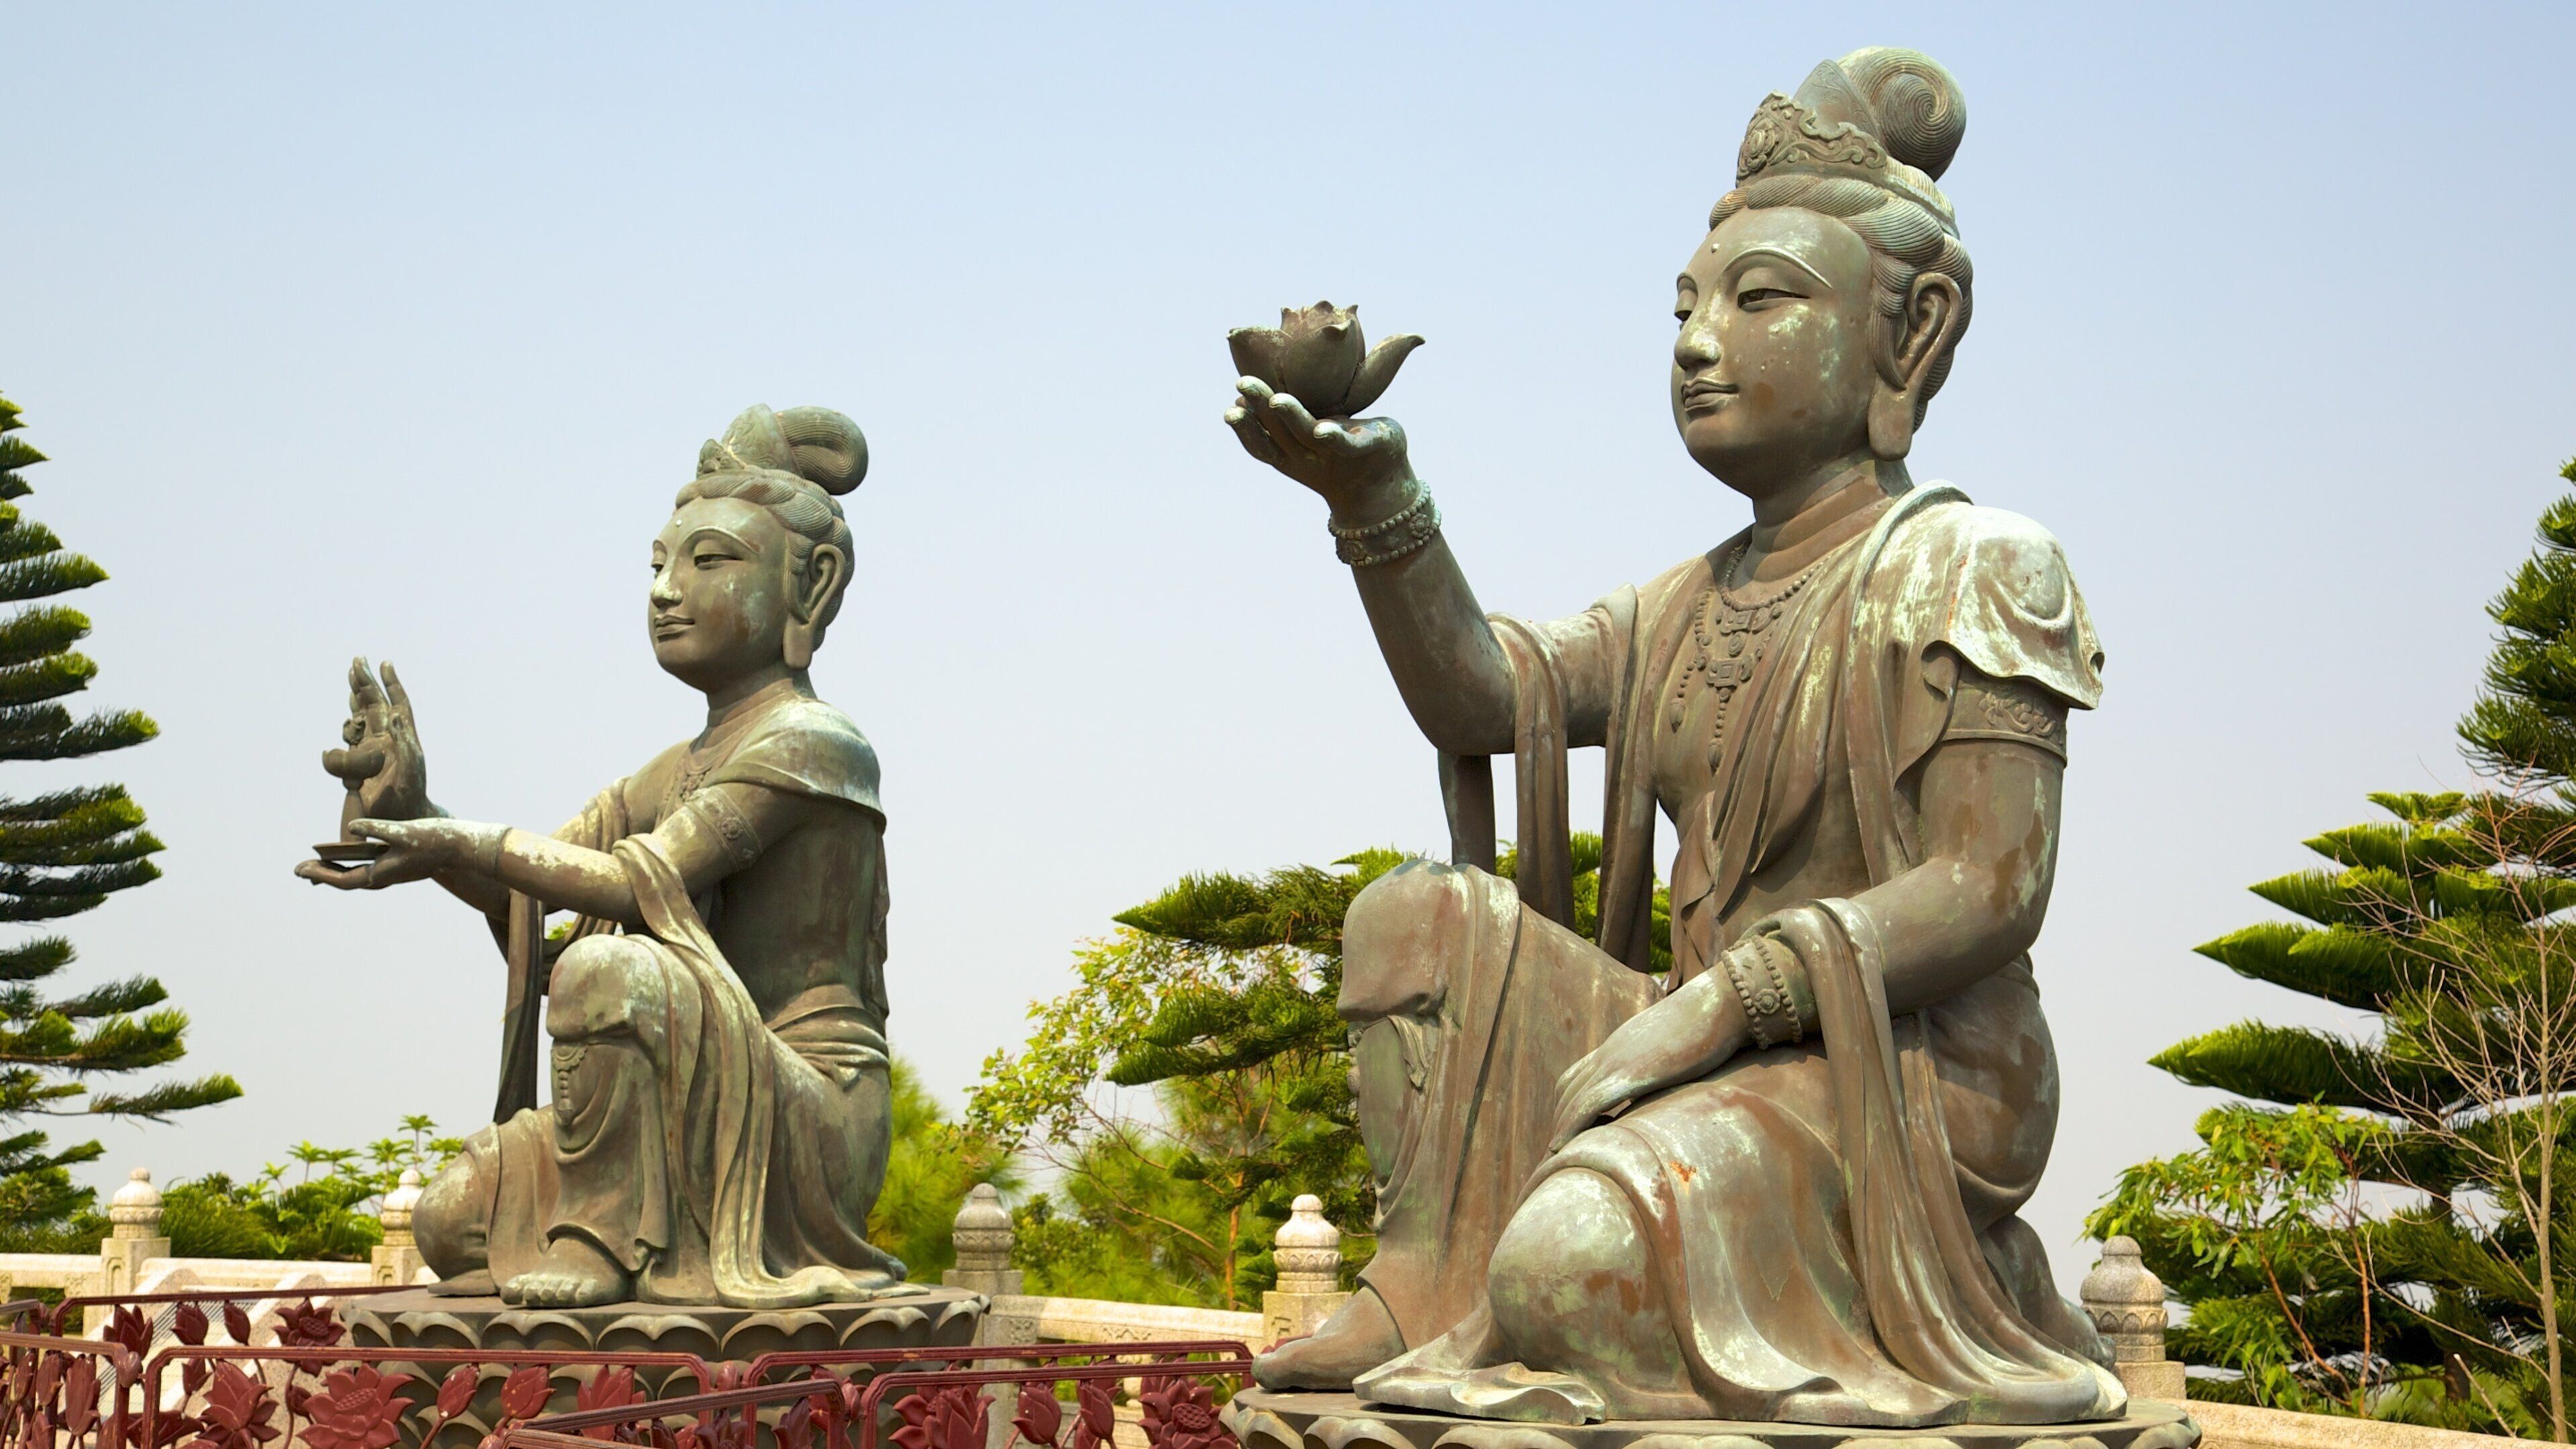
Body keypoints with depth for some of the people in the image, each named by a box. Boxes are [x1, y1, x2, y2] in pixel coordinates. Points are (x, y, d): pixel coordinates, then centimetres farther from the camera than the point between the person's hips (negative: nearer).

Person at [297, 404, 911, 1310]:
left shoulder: (811, 744, -11)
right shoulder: (675, 774, 18)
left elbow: (638, 884, -21)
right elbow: (515, 890, 12)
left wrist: (466, 842, -15)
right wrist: (415, 814, -6)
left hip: (812, 1122, -9)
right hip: (706, 1129, 9)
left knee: (607, 970, -33)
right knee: (453, 1222, 0)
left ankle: (606, 1237, -19)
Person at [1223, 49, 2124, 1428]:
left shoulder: (1962, 565, -7)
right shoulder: (1690, 606, 17)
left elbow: (1991, 886, -17)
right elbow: (1479, 696, 1)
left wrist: (1722, 999, -24)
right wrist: (1371, 500, -14)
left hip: (1898, 1079, -8)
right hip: (1712, 1058, 8)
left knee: (1573, 1256, -32)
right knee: (1421, 916, 1)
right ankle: (1422, 1296, -5)